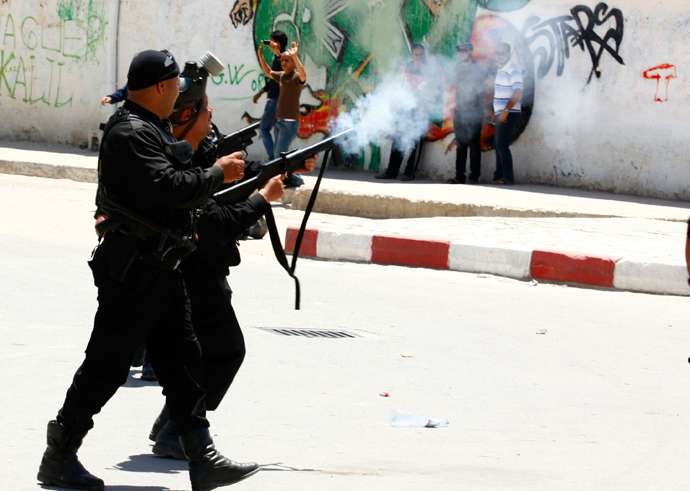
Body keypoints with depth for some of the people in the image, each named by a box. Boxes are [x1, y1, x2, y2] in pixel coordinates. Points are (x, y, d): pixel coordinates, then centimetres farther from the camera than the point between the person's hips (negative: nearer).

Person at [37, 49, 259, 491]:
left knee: (181, 359, 7)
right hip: (133, 271, -10)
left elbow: (177, 184, 22)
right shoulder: (131, 133, -18)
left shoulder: (151, 130, 16)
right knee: (106, 366, -4)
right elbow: (168, 188, -27)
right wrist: (217, 174, -14)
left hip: (161, 268, 10)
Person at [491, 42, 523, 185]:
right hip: (501, 114, 9)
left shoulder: (513, 71, -12)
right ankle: (499, 176, 13)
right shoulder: (500, 70, 17)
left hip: (509, 114, -9)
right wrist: (495, 112, 21)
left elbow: (517, 93, -21)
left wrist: (505, 110, -25)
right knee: (498, 145, 9)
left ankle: (508, 177, -14)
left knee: (502, 145, -14)